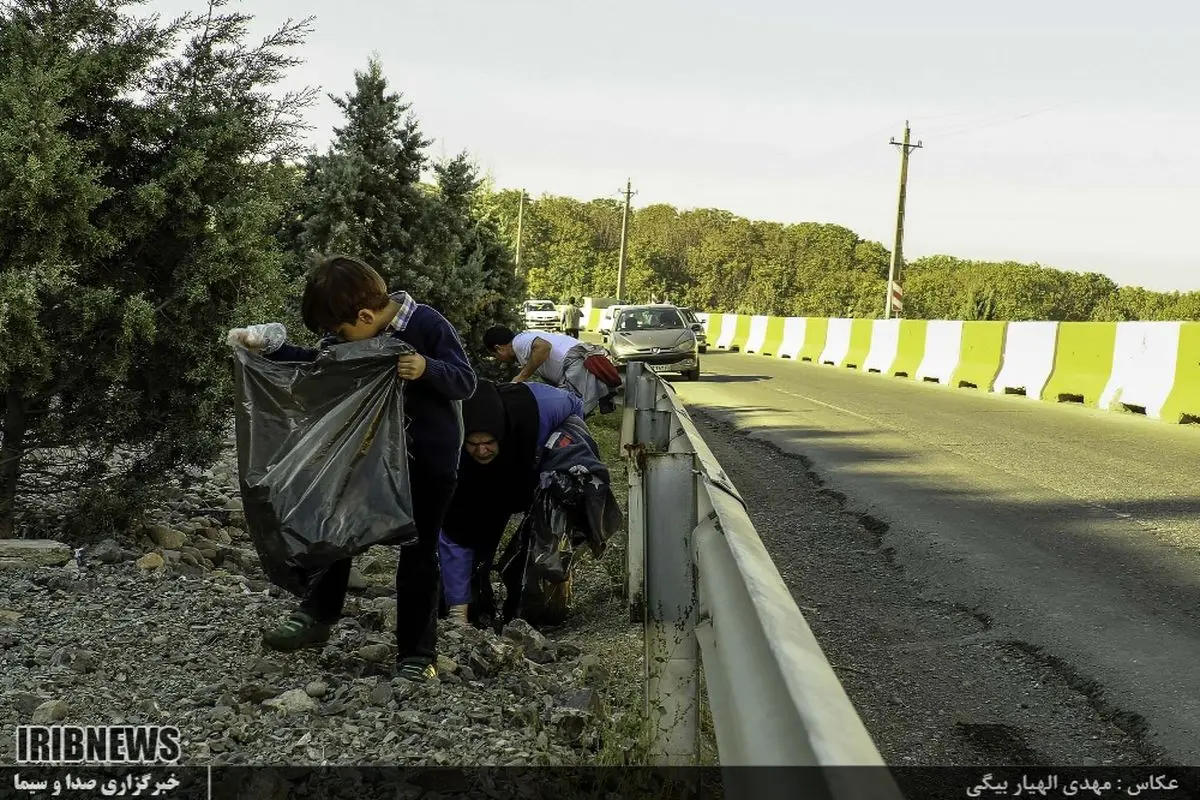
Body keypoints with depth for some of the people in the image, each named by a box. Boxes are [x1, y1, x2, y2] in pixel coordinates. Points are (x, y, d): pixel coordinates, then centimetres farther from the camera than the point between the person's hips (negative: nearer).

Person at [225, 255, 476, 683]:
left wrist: (427, 369, -37)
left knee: (418, 552, 2)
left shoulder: (428, 325, -20)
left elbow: (466, 381, -18)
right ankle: (316, 616, 25)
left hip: (429, 459, -6)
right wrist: (266, 346, 3)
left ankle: (418, 652, 12)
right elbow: (316, 362, 14)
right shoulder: (354, 334, -2)